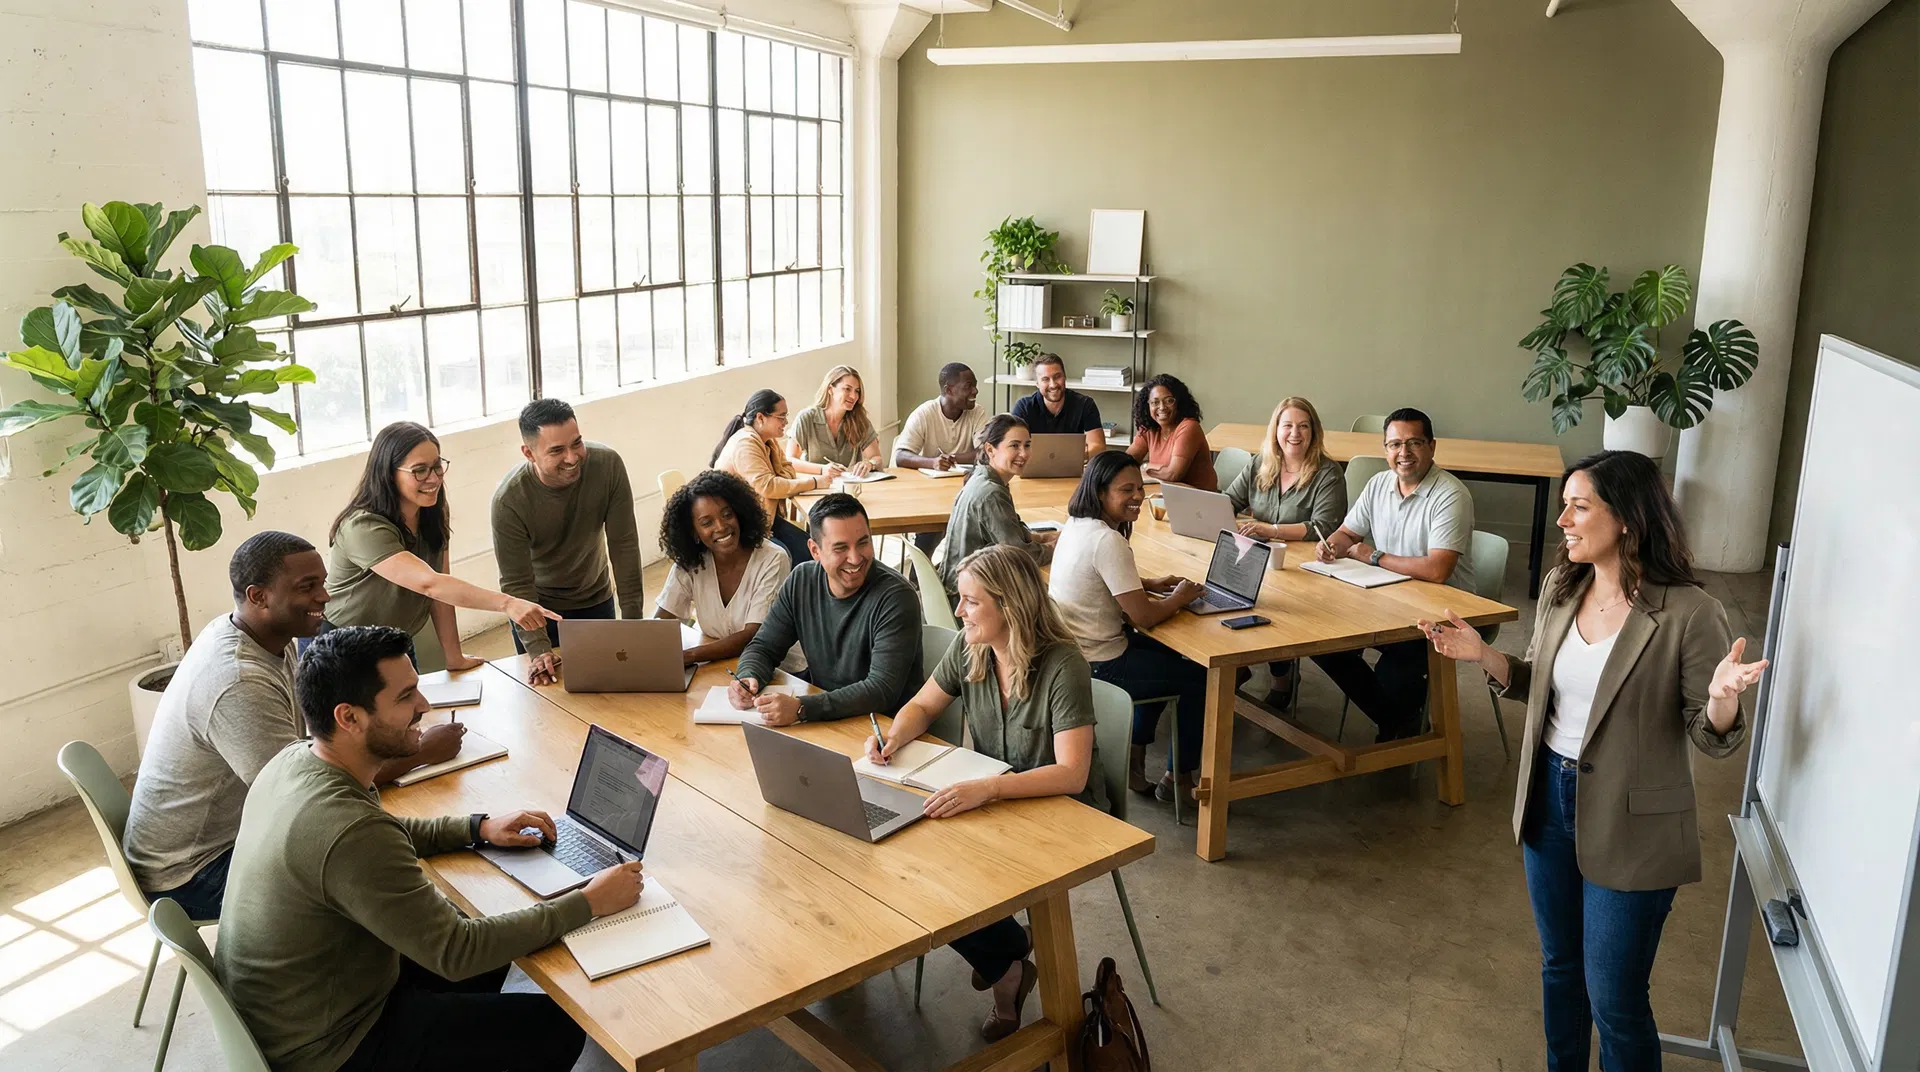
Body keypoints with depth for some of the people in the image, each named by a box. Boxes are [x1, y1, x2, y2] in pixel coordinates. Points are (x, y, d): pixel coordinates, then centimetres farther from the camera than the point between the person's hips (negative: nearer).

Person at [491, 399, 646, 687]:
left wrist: (633, 620, -21)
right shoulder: (508, 499, -28)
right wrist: (537, 649, -33)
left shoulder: (608, 464, -24)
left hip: (596, 598, 2)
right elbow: (516, 584, -23)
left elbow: (624, 544, -19)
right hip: (538, 606, -2)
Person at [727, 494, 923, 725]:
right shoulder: (801, 581, -1)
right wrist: (747, 678, -15)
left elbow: (883, 690, -26)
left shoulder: (896, 597, -19)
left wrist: (801, 708, -36)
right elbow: (763, 647, 9)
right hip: (820, 722, 6)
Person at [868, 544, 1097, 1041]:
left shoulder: (1063, 666, -26)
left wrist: (988, 788, -45)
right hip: (990, 800, 6)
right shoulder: (968, 647, -7)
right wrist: (893, 738, -14)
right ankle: (1007, 960, 9)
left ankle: (1006, 966, 11)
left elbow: (1071, 775, -31)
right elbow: (922, 706, 9)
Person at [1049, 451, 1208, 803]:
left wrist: (1149, 584, 8)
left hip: (1069, 652, 9)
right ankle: (1178, 779, 23)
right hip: (1096, 666, -9)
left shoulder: (1076, 524, 3)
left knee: (1165, 656, 32)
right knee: (1199, 677, 8)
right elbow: (1143, 617, -24)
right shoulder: (1109, 541, -26)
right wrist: (1180, 597, -5)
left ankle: (1133, 759, 33)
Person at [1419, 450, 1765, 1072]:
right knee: (1560, 965, 24)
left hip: (1630, 826, -6)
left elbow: (1713, 739, -14)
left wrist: (1722, 697, -35)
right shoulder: (1560, 589, -2)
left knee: (1614, 1002, 6)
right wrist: (1482, 655, -6)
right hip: (1550, 800, 6)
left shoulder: (1688, 614, -20)